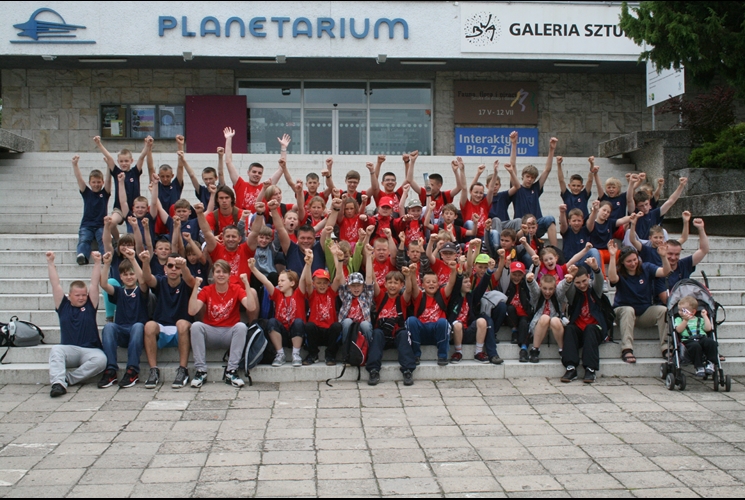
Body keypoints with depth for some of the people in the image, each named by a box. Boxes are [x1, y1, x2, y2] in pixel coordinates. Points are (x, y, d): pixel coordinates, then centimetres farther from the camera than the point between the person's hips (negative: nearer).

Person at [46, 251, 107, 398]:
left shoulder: (90, 306, 11)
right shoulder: (63, 306, 12)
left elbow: (94, 283, 5)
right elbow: (55, 284, 9)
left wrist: (97, 262, -2)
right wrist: (50, 262, 5)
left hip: (90, 350, 0)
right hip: (68, 349, 0)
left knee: (101, 359, -32)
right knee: (55, 350, -32)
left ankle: (67, 379, -26)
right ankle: (58, 383, -48)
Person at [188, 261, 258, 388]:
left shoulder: (236, 290, 0)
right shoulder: (206, 291, 2)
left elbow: (251, 308, -19)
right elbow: (192, 311, -14)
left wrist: (246, 284, -21)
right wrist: (196, 287, -17)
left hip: (230, 333, -1)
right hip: (210, 333, 1)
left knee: (241, 326, -31)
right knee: (196, 326, -27)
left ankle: (231, 372, -26)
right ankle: (201, 371, -23)